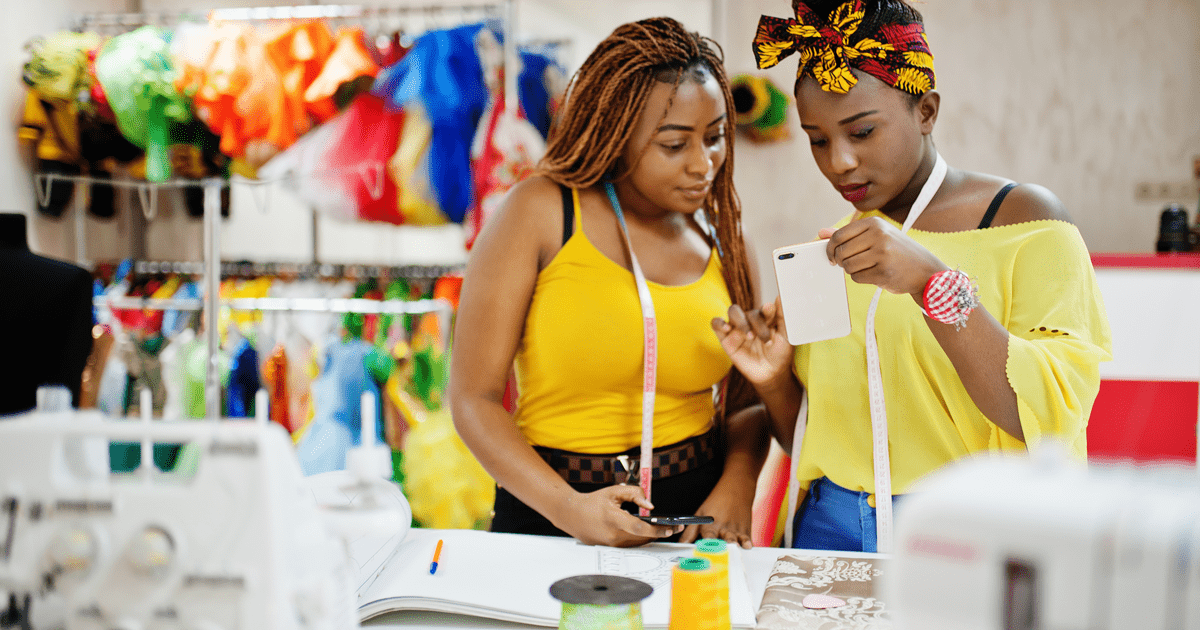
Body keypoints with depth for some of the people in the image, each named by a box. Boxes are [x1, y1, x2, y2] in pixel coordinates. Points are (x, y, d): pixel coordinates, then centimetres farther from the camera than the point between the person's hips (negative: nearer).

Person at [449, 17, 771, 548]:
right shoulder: (542, 213, -5)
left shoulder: (719, 236, 8)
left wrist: (737, 485, -6)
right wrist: (567, 506, -18)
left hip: (697, 512, 3)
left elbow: (746, 401, 15)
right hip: (548, 515, -3)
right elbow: (473, 396, -6)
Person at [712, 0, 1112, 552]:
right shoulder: (836, 247, 12)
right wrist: (774, 382, -3)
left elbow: (1050, 418, -14)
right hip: (831, 537, 1)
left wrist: (932, 282, -23)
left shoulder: (1025, 221, 0)